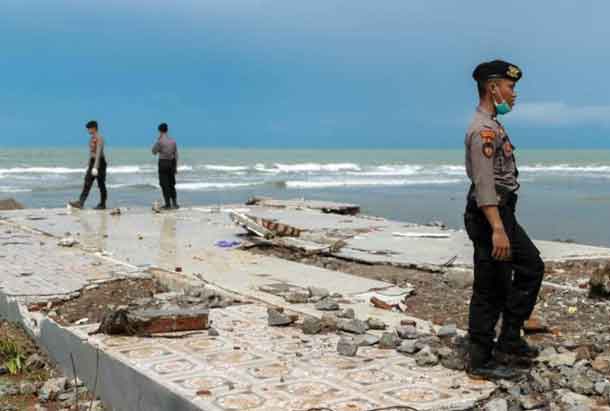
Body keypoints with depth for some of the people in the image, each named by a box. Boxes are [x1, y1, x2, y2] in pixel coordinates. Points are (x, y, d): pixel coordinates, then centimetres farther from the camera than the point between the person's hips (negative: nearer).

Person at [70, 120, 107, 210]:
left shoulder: (99, 138, -14)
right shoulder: (92, 138, 15)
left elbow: (98, 153, -23)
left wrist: (95, 167, -29)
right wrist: (90, 166, 23)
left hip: (99, 162, -9)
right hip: (92, 162, 9)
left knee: (101, 185, -5)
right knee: (87, 183, 3)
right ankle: (80, 203, 0)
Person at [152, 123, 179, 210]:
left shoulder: (160, 141, -12)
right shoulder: (173, 140, 4)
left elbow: (154, 152, 1)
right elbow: (176, 155, 6)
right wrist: (176, 167, 12)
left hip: (163, 163, -5)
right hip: (171, 163, 5)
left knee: (164, 185, 0)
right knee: (171, 184, 14)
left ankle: (168, 204, -2)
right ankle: (174, 203, 10)